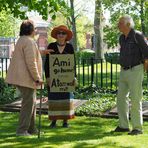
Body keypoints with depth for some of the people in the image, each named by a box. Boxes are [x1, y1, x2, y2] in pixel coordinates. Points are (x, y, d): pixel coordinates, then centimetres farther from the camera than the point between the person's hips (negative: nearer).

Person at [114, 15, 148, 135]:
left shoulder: (137, 35, -12)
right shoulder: (122, 38, 11)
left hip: (135, 71, -7)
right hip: (124, 71, 8)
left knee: (135, 100, -7)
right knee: (121, 97, 5)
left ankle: (137, 128, 0)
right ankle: (124, 126, 13)